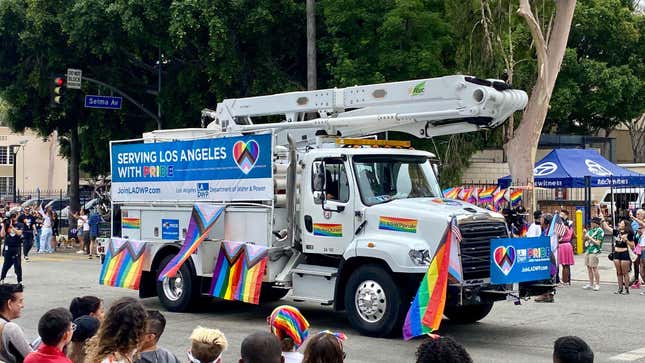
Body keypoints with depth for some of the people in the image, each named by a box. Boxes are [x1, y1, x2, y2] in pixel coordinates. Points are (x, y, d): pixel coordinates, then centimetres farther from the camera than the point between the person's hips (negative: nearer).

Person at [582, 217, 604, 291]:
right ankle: (591, 284, 19)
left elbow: (597, 242, -15)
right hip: (587, 250, 8)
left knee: (594, 268, -6)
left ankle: (597, 284, 3)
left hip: (594, 251, -8)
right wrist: (585, 235, 1)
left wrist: (590, 238, -14)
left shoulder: (600, 231, -10)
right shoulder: (590, 230, 14)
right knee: (589, 268, 11)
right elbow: (585, 239, 22)